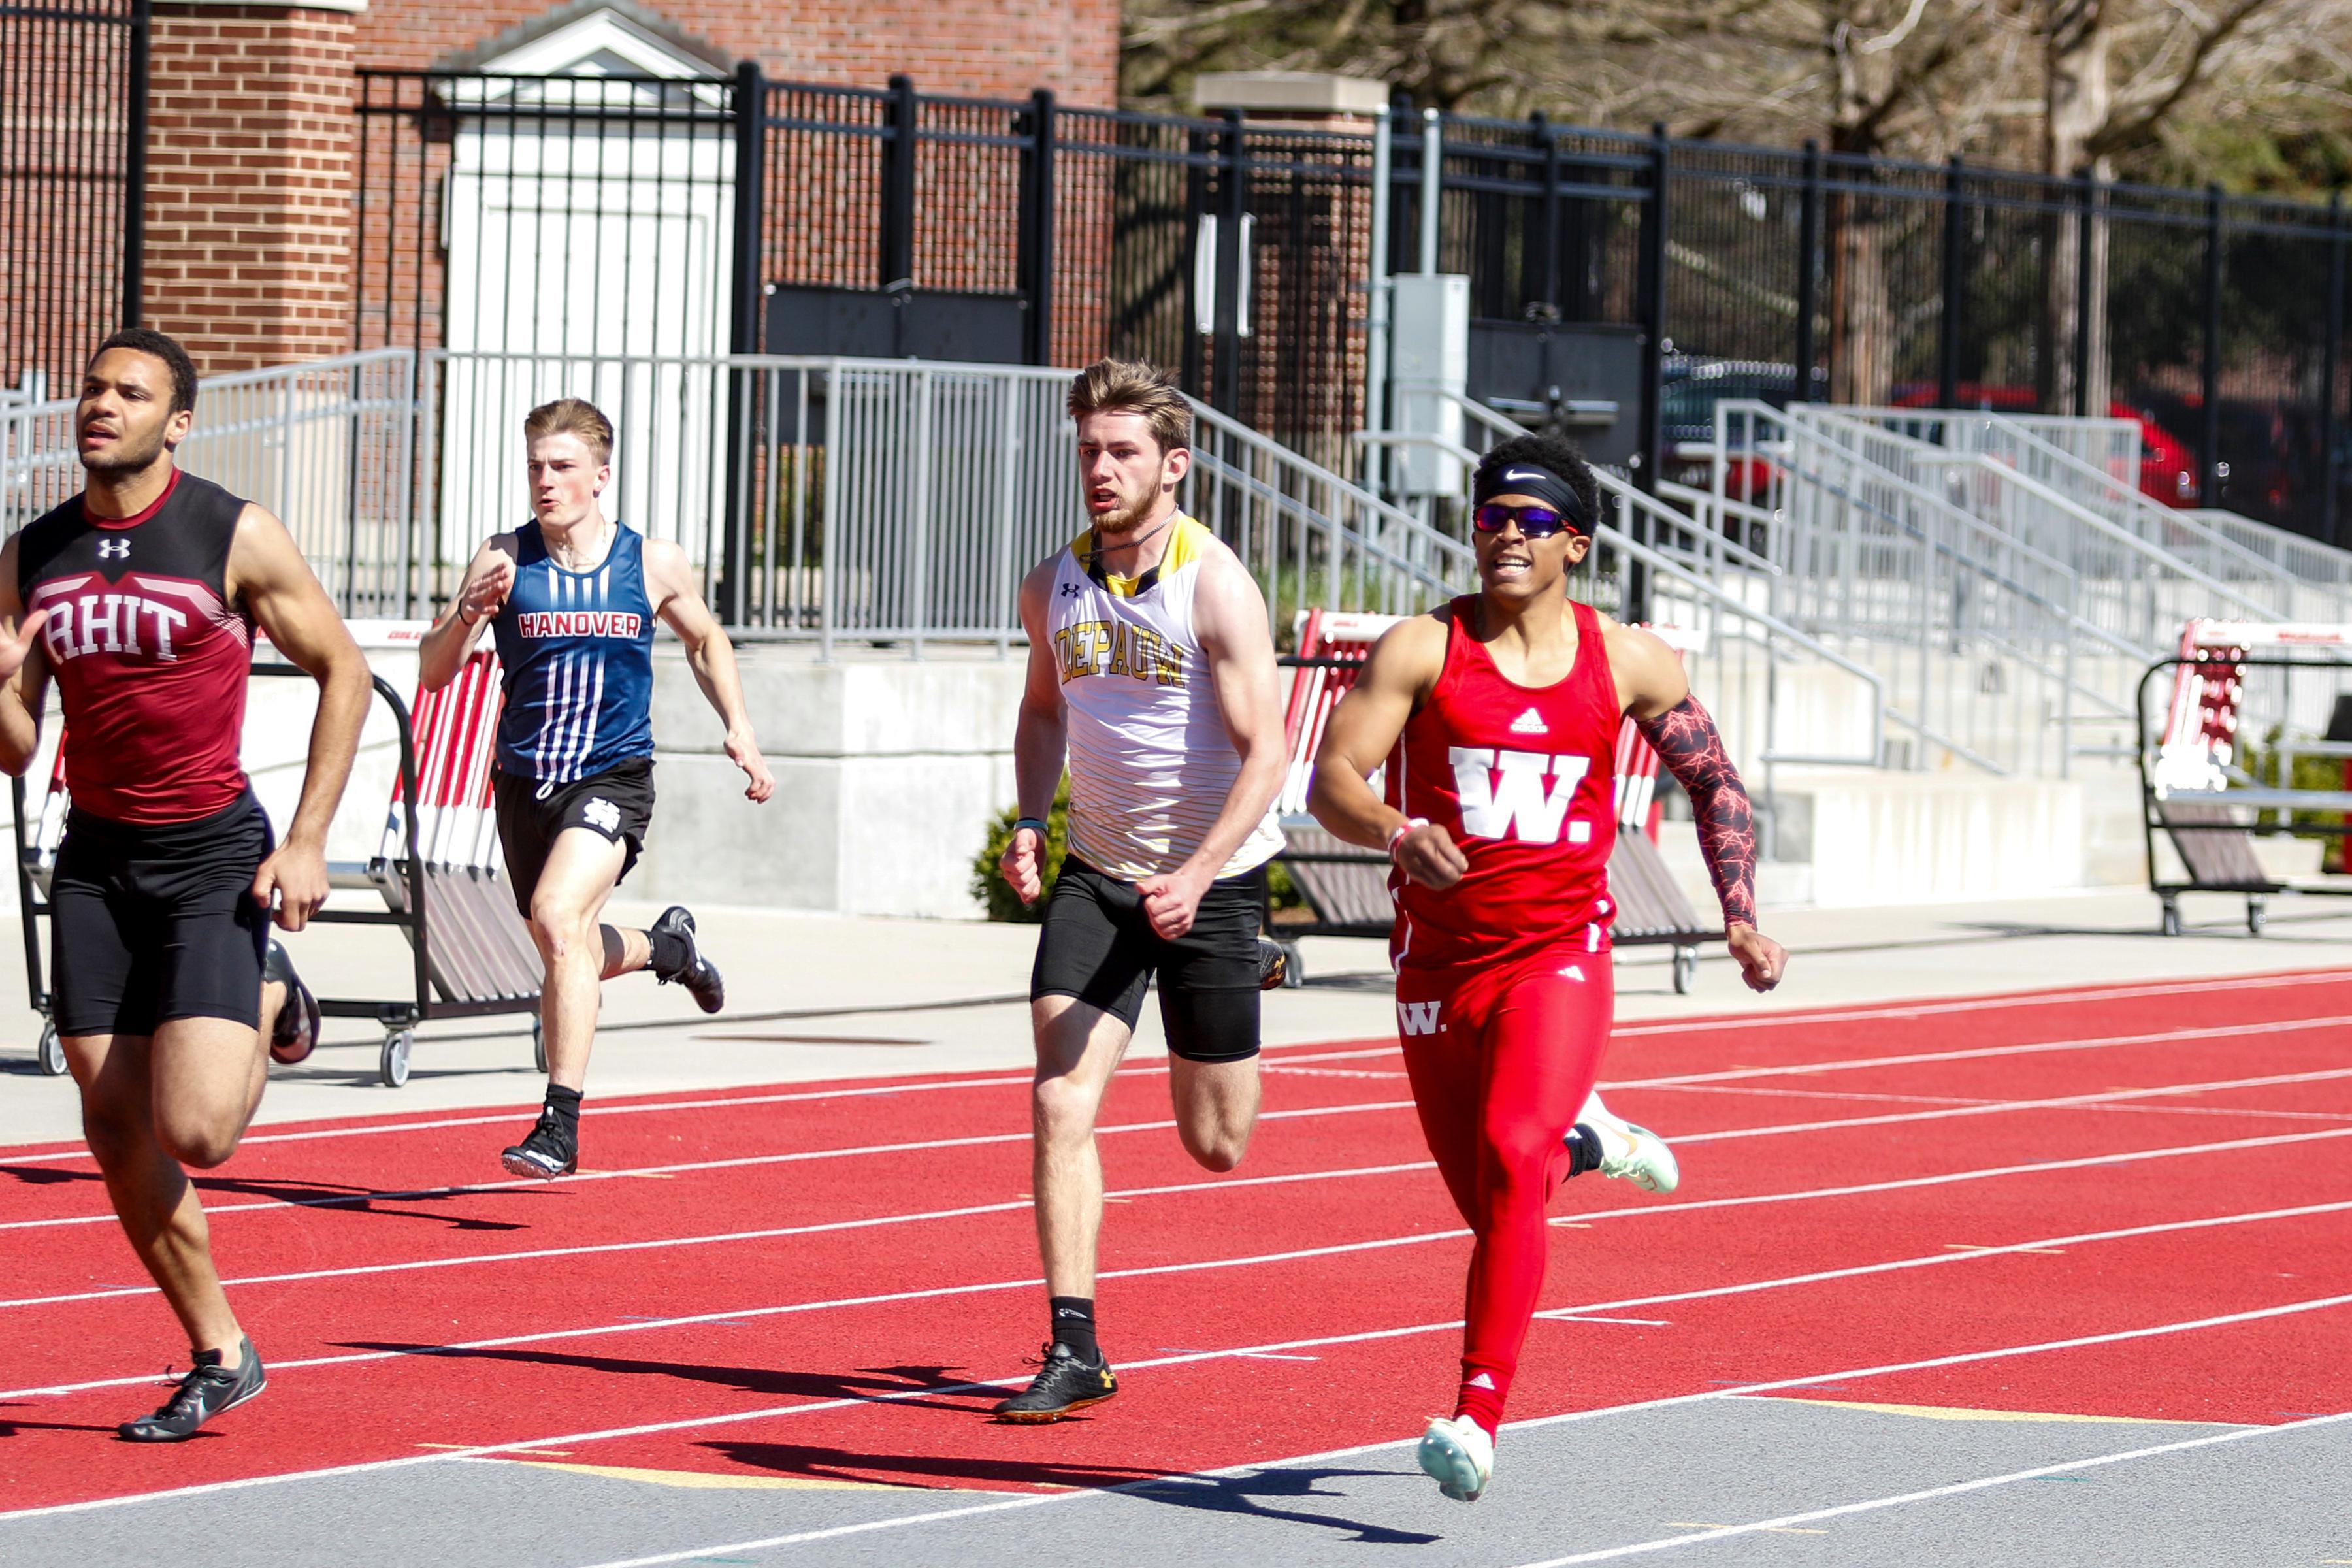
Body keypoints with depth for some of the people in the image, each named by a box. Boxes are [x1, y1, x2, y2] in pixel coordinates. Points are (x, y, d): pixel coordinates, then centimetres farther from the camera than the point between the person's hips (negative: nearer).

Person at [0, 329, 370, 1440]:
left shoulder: (235, 538, -9)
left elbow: (343, 673, -2)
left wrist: (308, 842, -8)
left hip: (212, 857, -4)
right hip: (95, 859, 4)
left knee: (193, 1132, -14)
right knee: (115, 1130, 1)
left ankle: (270, 1008, 19)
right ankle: (218, 1357, 17)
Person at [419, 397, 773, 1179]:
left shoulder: (653, 564, -2)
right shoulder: (504, 560, -4)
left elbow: (705, 640, 18)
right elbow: (434, 674, -6)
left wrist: (739, 727, 6)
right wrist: (467, 617, -25)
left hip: (613, 775, -3)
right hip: (525, 781, 3)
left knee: (557, 917, -26)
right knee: (575, 954, 18)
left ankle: (561, 1125, -24)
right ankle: (665, 944, 55)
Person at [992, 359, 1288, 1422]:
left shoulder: (1215, 587, -16)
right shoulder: (1054, 587, 1)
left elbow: (1266, 751, -17)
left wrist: (1196, 877, -29)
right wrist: (1030, 824, 3)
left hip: (1211, 878, -3)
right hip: (1095, 874, 3)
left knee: (1216, 1147, 10)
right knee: (1059, 1105, -14)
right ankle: (1074, 1352, -9)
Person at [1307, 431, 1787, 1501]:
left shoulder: (1628, 664, 2)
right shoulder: (1422, 649, -4)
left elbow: (1712, 780, 16)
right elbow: (1332, 779, -10)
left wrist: (1741, 914, 8)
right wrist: (1394, 833, -31)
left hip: (1560, 957, -2)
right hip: (1439, 960, 2)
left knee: (1509, 1160, -24)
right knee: (1488, 1199, 13)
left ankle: (1479, 1415, -26)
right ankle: (1572, 1148, 51)